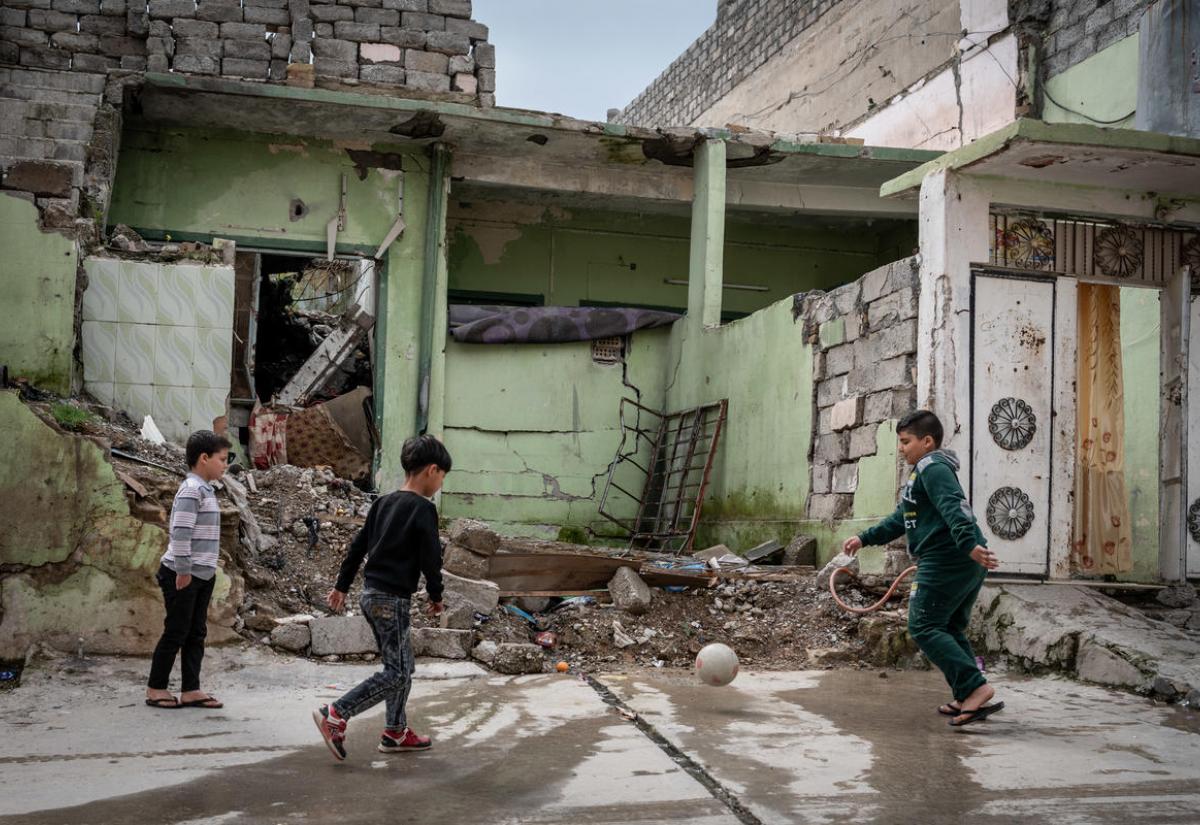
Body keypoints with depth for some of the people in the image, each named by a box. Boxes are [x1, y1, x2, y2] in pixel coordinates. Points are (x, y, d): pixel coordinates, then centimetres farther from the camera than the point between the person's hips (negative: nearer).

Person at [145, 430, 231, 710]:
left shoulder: (206, 490, 13)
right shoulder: (191, 489, -16)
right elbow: (181, 532, -22)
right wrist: (183, 570, -20)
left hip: (202, 574, 9)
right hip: (183, 575, -9)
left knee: (196, 634, 10)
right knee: (176, 632, 0)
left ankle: (191, 691, 15)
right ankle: (155, 689, 12)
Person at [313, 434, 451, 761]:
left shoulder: (384, 502, 11)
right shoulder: (423, 508, -13)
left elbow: (358, 545, 15)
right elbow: (430, 558, -14)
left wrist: (342, 586, 20)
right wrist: (436, 595, 1)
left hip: (372, 593, 9)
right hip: (393, 599, -9)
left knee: (402, 664, 17)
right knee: (396, 672, -3)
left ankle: (395, 733, 22)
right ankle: (335, 715, -9)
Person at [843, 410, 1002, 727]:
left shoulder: (933, 468, -8)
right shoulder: (926, 471, 25)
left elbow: (954, 507, -26)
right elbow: (901, 519, 32)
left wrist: (969, 544, -39)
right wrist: (864, 538, 31)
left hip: (945, 561, -11)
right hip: (967, 566, 11)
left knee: (924, 627, -8)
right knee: (950, 629, 16)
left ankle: (975, 687, -16)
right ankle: (966, 700, 16)